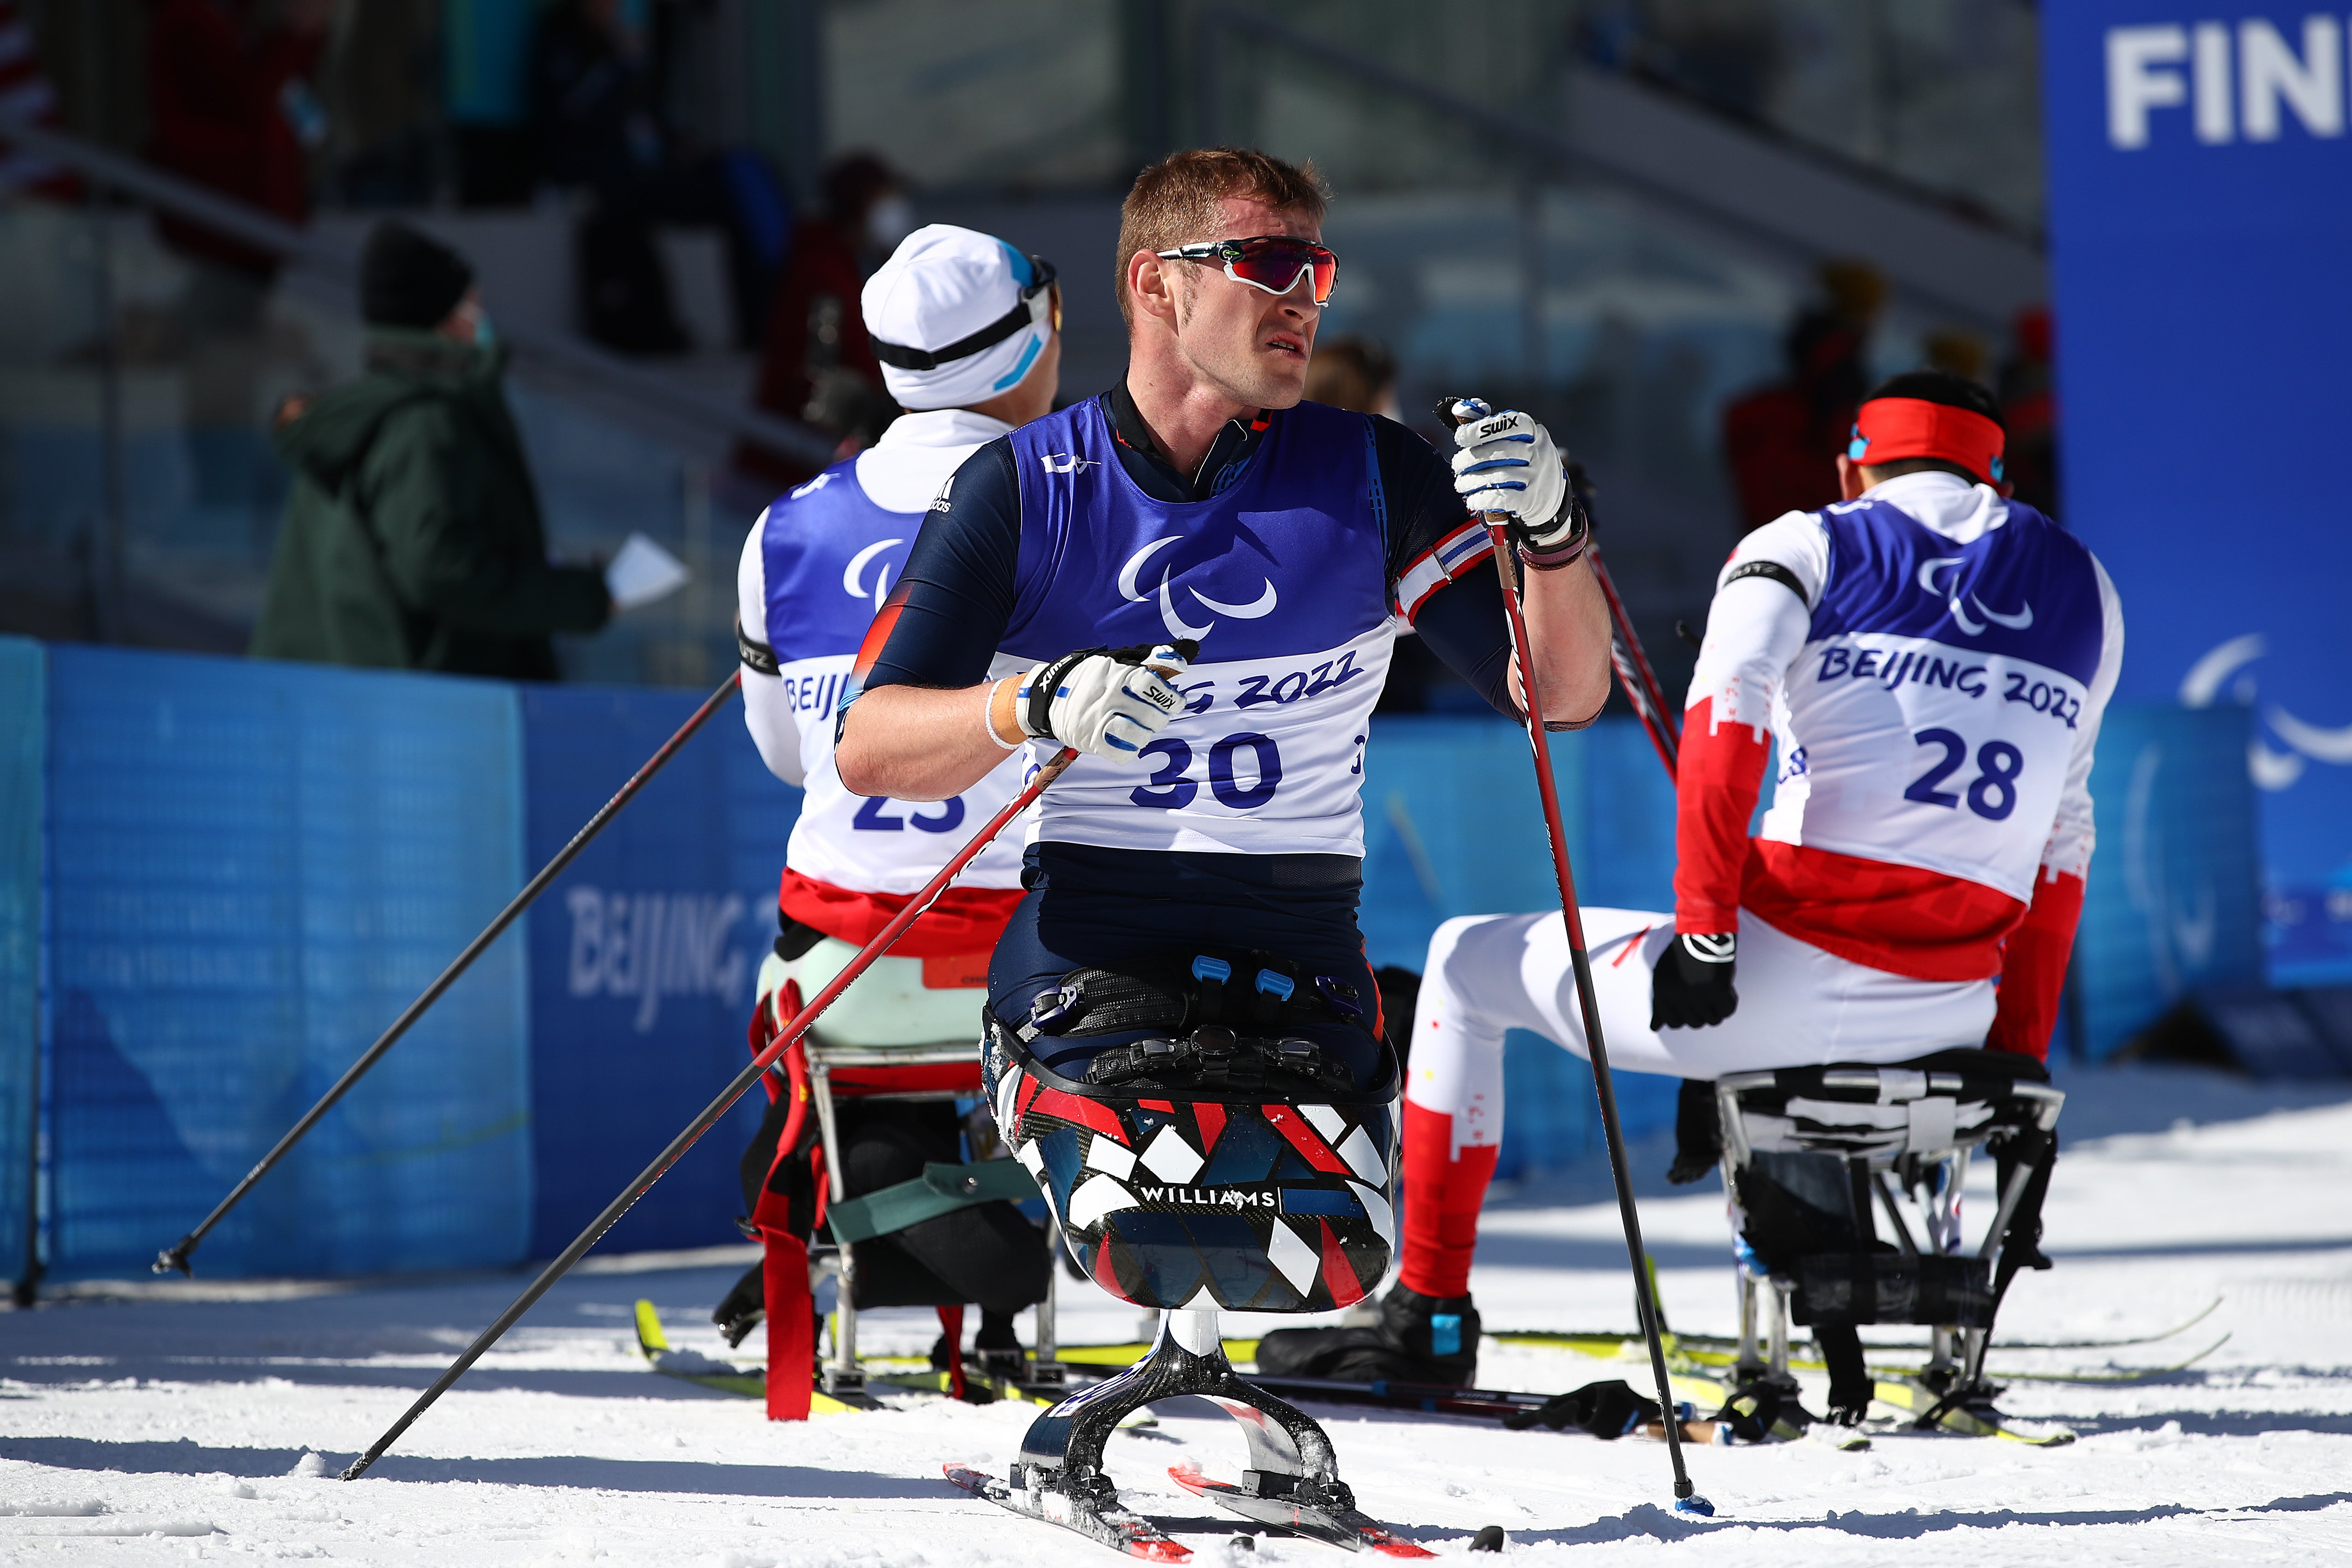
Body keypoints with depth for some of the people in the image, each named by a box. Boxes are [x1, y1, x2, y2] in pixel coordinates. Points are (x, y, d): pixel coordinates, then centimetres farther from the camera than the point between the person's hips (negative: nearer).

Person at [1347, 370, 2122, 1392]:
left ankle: (1430, 1318, 21)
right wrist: (2014, 1058, 22)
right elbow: (2060, 837, 19)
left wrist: (1703, 933, -14)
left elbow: (1727, 710, -14)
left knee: (1469, 965, 21)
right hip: (1949, 1016, 5)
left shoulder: (1807, 548, 6)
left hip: (1795, 969, -5)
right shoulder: (2083, 588, 18)